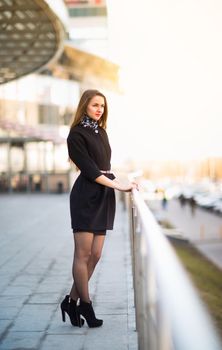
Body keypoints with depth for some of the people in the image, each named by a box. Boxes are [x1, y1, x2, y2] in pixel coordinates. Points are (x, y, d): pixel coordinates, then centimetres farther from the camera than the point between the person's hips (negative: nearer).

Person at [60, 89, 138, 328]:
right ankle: (85, 305, 9)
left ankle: (72, 301, 15)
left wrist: (123, 185, 4)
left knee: (95, 254, 5)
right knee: (83, 253, -2)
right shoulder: (77, 134, -5)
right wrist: (118, 185, -16)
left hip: (103, 196, 8)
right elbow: (89, 169, -12)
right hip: (86, 196, -7)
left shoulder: (101, 132, 18)